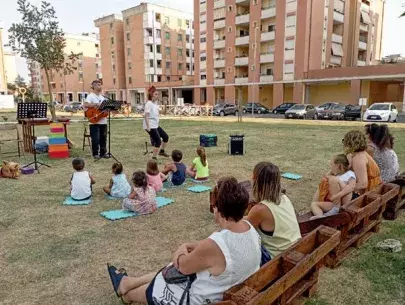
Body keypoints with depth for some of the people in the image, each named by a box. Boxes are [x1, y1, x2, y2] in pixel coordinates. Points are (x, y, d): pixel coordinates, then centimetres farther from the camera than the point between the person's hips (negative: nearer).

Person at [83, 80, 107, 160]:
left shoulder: (102, 97, 17)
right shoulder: (91, 96, -5)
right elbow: (85, 105, -21)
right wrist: (95, 105, -28)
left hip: (103, 121, 7)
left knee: (103, 138, 10)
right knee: (95, 139, -4)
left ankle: (103, 153, 19)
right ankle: (95, 154, 6)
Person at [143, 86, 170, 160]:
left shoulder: (155, 103, 11)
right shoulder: (149, 103, -15)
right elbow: (146, 116, -22)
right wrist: (148, 127, -26)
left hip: (156, 125, 9)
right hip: (150, 126, -9)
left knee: (166, 137, 13)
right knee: (158, 141, -10)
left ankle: (162, 151, 31)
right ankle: (154, 157, 1)